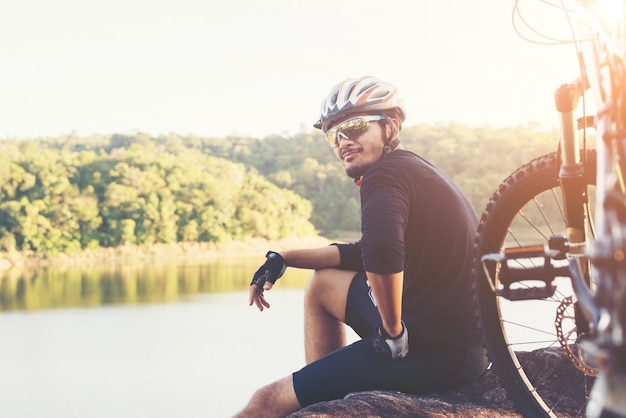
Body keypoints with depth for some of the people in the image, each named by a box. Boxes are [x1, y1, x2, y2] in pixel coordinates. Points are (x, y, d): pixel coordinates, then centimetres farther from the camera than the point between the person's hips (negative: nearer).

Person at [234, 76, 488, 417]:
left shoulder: (385, 175, -15)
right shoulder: (413, 169, 17)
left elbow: (382, 248, -36)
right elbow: (363, 254, 27)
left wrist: (393, 330, -23)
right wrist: (282, 258, 20)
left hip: (434, 355, -10)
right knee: (323, 283, 28)